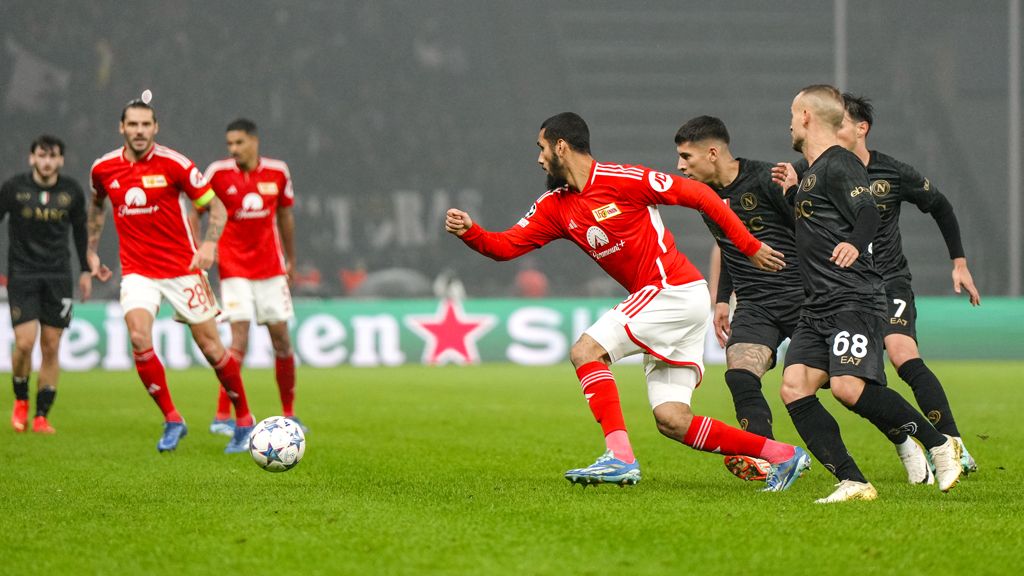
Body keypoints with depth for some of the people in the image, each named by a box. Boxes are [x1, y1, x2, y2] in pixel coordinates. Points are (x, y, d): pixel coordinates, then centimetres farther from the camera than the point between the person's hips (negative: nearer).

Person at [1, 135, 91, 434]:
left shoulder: (72, 192, 2)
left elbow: (80, 230, 16)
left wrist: (86, 270, 16)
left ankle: (41, 416, 7)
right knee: (24, 342, -13)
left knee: (51, 347, 0)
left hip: (58, 275, 2)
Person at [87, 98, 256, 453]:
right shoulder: (104, 169, 1)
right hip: (137, 271, 2)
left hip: (182, 269, -2)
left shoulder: (174, 164, -10)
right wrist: (92, 251, 22)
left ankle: (244, 420, 19)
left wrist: (209, 244, -22)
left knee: (210, 347, 0)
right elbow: (97, 205, 24)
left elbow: (216, 207, -6)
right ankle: (172, 420, -7)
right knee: (139, 337, -21)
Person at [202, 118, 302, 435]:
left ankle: (288, 414, 17)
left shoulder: (277, 172, 0)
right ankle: (222, 416, -10)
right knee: (239, 337, -14)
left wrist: (291, 260, 18)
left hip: (271, 267, 3)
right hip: (234, 267, -3)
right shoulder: (218, 173, -8)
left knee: (281, 338, 4)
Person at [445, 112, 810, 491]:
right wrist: (469, 231, -13)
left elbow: (698, 194, -9)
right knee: (671, 421, 2)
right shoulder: (556, 207, 11)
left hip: (676, 289, -8)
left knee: (585, 351, -17)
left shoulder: (620, 179, -12)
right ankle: (783, 456, 11)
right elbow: (505, 246, 7)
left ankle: (620, 458, -20)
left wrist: (751, 247, -8)